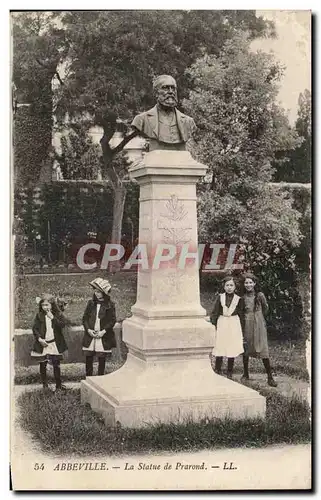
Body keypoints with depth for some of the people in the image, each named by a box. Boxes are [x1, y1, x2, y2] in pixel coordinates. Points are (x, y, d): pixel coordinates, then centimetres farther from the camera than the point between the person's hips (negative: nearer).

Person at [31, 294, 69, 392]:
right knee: (43, 365, 9)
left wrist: (52, 318, -21)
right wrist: (39, 338, -13)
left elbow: (63, 324, -16)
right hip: (43, 344, 1)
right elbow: (34, 328, -1)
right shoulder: (39, 315, -1)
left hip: (54, 344, -1)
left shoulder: (57, 314, -2)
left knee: (56, 365, 4)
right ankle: (45, 385, 21)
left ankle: (58, 385, 13)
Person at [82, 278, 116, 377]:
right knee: (88, 360, 5)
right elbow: (85, 318, 6)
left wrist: (103, 331, -14)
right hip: (90, 336, 3)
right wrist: (88, 330, -9)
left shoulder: (110, 305, -4)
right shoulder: (91, 303, 4)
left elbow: (112, 320, -5)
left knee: (102, 360, 6)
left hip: (103, 337, -2)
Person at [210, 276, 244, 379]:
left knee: (232, 349, 3)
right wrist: (214, 324, -6)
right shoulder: (219, 297, 3)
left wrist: (241, 330, 2)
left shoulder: (239, 300, 4)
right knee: (219, 348, -4)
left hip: (234, 325, 0)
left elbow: (241, 316, 6)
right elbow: (214, 313, 3)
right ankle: (217, 371, 6)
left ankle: (230, 373, 14)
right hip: (221, 324, 0)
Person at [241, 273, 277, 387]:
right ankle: (245, 374, 23)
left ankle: (270, 377, -5)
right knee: (245, 349, 8)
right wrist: (248, 316, 6)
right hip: (246, 325, 3)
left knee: (263, 350, -8)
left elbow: (265, 308, 12)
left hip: (258, 324, -3)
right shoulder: (242, 297, 3)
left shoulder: (260, 295, -3)